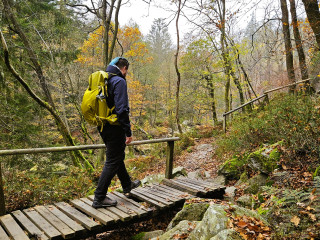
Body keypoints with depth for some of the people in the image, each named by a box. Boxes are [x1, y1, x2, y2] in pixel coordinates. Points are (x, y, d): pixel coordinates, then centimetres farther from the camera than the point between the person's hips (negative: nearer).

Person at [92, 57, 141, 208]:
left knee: (117, 156, 22)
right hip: (114, 128, -10)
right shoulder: (119, 81, -15)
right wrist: (128, 132, -18)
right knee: (113, 161, 0)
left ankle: (127, 185, 41)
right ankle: (99, 198, 7)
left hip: (103, 126, 10)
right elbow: (121, 109, -23)